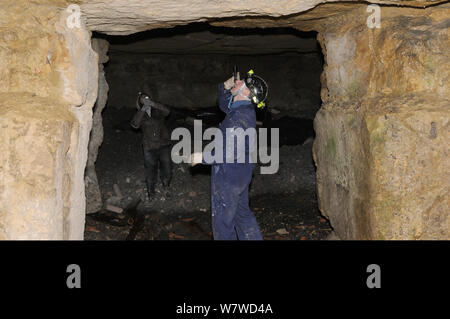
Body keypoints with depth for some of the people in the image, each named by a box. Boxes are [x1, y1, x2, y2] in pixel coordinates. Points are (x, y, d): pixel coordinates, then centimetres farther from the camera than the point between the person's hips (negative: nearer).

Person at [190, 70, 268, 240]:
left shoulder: (242, 116, -26)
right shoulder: (241, 109, 5)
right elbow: (224, 104, 28)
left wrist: (202, 157, -22)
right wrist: (226, 86, 8)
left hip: (229, 177, -10)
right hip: (240, 175, 10)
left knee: (222, 220, 5)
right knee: (242, 213, 21)